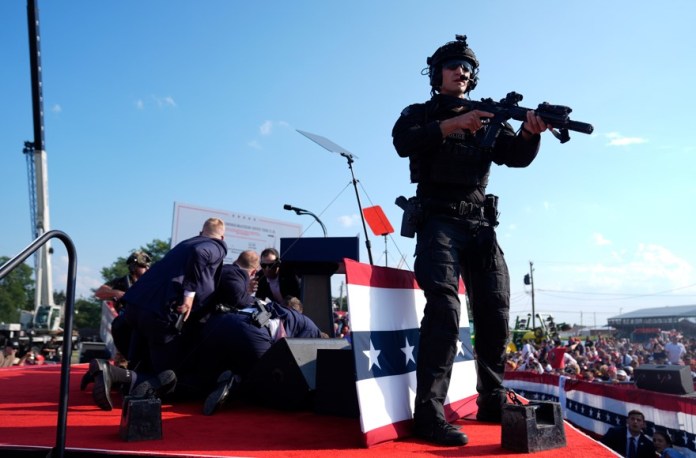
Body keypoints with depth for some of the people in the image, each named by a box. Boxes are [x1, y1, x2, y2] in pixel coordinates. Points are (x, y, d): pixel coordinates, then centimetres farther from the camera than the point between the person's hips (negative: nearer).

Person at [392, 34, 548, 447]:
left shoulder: (487, 119, 20)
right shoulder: (420, 114, 11)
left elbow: (517, 156, 6)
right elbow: (403, 143, -12)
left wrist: (529, 132, -16)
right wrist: (453, 124, -22)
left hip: (480, 224, 5)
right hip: (439, 221, -5)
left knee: (496, 311, 4)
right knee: (444, 307, -21)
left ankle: (493, 403, 18)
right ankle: (429, 413, -19)